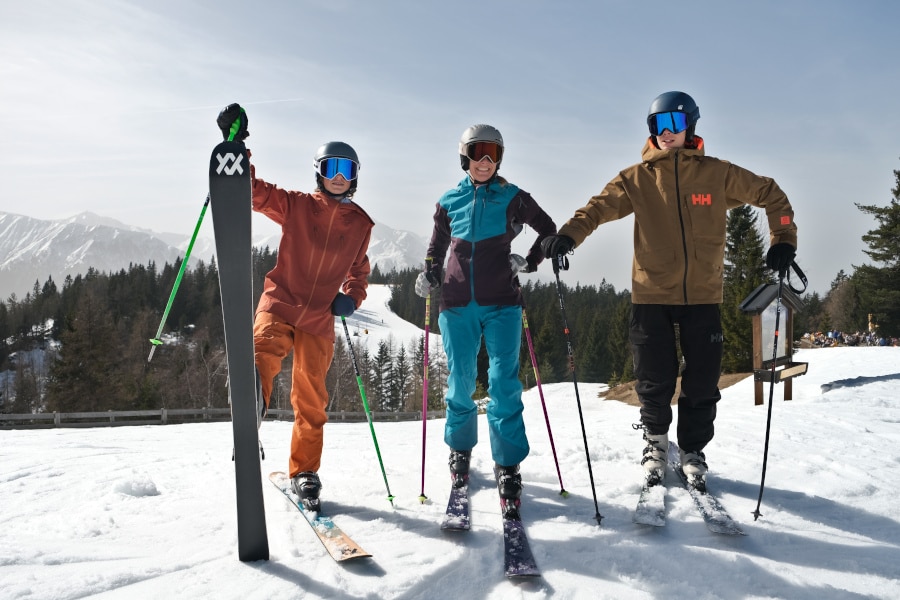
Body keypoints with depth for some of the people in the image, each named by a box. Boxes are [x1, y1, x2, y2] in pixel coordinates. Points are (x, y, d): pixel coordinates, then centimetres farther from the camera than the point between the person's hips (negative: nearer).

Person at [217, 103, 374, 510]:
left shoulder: (361, 224, 9)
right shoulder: (296, 206, 2)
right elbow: (255, 191, -8)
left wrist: (351, 297, 3)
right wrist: (235, 146, -21)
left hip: (320, 319, 2)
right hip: (280, 302, -1)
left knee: (311, 400, 7)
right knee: (264, 351, -35)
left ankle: (304, 472, 21)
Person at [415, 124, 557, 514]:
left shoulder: (514, 198, 4)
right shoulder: (449, 202, 9)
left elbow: (548, 230, 14)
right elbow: (437, 247, 20)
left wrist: (530, 262, 1)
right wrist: (429, 276, 2)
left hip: (501, 304, -2)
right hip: (457, 305, 2)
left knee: (503, 384, -8)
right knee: (460, 383, 6)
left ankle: (508, 465, 1)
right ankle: (460, 449, 28)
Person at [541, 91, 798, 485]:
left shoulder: (717, 174, 4)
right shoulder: (638, 178, 2)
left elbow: (769, 194, 13)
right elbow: (601, 206, -9)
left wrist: (782, 240, 4)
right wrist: (569, 234, -27)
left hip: (702, 295, 1)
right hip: (652, 294, -1)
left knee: (702, 382, 6)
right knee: (655, 380, 4)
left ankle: (693, 449, 28)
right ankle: (656, 441, 32)